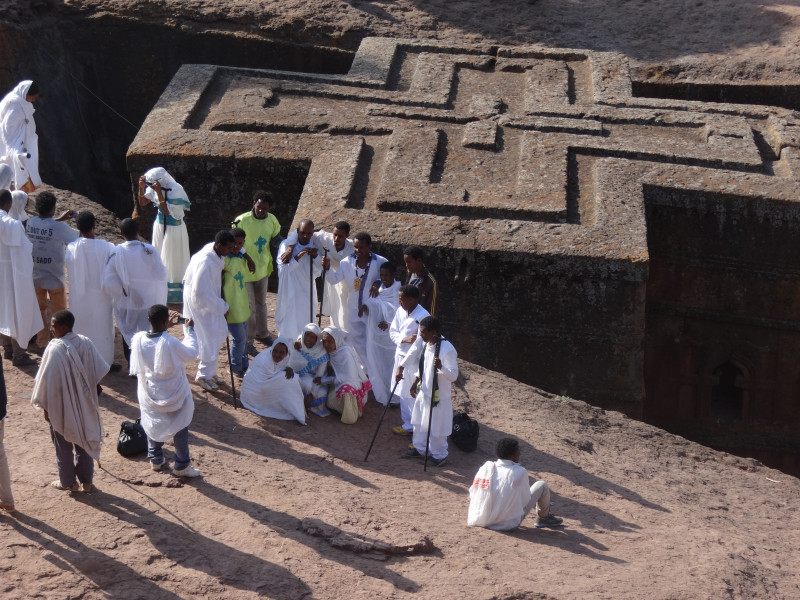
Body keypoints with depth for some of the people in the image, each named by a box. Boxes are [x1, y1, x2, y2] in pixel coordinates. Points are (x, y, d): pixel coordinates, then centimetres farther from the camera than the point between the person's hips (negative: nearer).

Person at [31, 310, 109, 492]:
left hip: (61, 405, -5)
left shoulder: (54, 349, -24)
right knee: (84, 442, 17)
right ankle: (86, 481, 25)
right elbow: (100, 370, 0)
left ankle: (68, 482, 25)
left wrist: (45, 407, -9)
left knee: (63, 445, 13)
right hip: (84, 405, 5)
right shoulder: (85, 343, -8)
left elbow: (48, 381, -20)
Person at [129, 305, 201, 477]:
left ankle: (155, 460, 39)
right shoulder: (171, 344, -31)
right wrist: (189, 330, -3)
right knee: (180, 428, 15)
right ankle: (181, 466, 25)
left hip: (149, 395, 4)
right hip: (172, 396, -4)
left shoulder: (138, 339, -18)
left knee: (153, 424, 26)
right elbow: (191, 353, -13)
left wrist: (166, 327, 5)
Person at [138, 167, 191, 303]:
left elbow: (167, 210, -31)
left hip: (174, 229, -7)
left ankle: (177, 293, 17)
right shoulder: (154, 189, -8)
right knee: (159, 260, 16)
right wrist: (141, 187, -14)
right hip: (160, 226, 7)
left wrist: (159, 192, -36)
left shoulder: (176, 190, -26)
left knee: (174, 261, 4)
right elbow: (142, 203, 2)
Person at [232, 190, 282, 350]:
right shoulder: (242, 220, -21)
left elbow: (276, 238, 10)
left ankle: (262, 333, 42)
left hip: (263, 269, 6)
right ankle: (247, 340, 17)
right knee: (249, 307, 2)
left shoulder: (272, 220, -5)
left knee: (261, 303, 24)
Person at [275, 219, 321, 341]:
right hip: (290, 293, -3)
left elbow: (318, 273, -1)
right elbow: (283, 268, -13)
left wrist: (316, 257, -18)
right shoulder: (286, 245, -7)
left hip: (307, 293, 3)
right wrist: (297, 257, -25)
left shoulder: (314, 247, 2)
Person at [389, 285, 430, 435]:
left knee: (412, 394, 0)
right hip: (400, 356, 8)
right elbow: (393, 332, 5)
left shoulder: (423, 316, -21)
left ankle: (412, 427, 14)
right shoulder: (400, 311, 1)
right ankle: (407, 423, 32)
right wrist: (404, 339, -17)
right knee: (402, 393, 17)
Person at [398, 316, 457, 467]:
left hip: (438, 395, -8)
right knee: (419, 422, 22)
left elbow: (453, 375, -27)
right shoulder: (424, 344, -2)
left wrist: (441, 367, -43)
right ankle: (419, 448, 41)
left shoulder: (447, 349, -27)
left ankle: (439, 455, 24)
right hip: (423, 391, 8)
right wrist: (416, 382, 13)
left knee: (436, 427, 5)